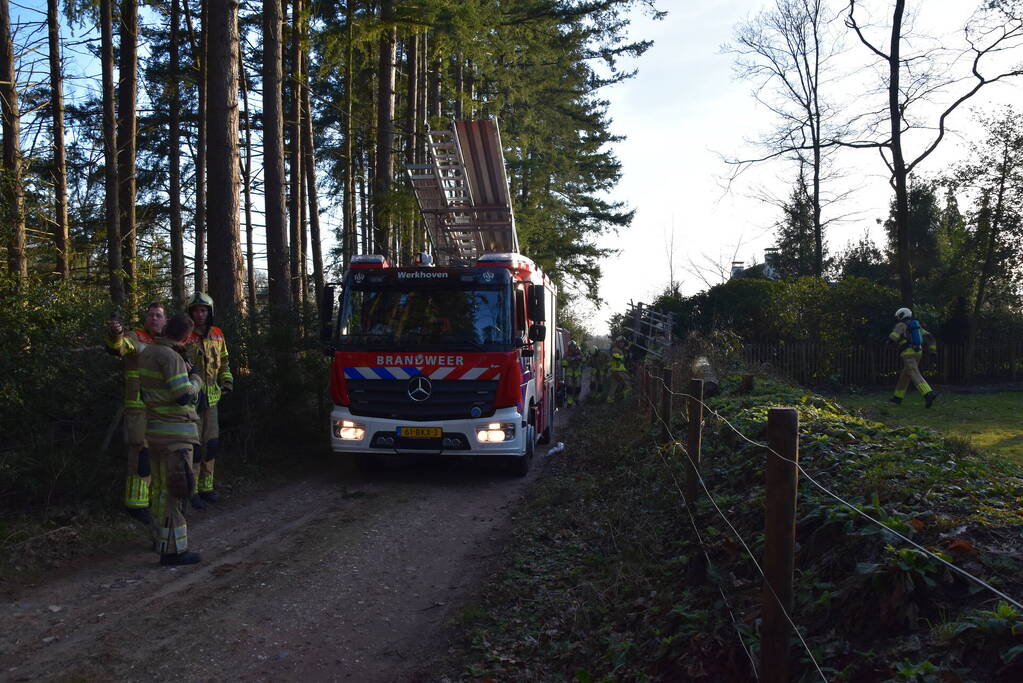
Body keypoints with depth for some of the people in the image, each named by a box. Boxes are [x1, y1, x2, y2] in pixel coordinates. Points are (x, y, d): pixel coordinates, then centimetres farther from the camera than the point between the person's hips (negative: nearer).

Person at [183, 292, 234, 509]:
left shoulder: (217, 334, 7)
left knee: (211, 445, 12)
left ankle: (206, 486, 26)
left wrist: (227, 379, 7)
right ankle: (192, 491, 10)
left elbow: (223, 361, 20)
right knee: (194, 446, -1)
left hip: (211, 398, 6)